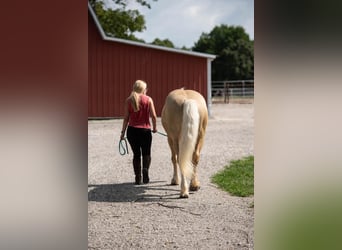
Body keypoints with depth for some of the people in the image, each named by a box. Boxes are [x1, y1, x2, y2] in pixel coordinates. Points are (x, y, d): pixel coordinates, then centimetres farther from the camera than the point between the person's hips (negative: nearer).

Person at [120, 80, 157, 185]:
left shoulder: (129, 100, 1)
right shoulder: (148, 99, -3)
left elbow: (126, 118, 0)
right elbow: (153, 116, -6)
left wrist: (123, 132, 7)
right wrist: (154, 127, 11)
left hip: (132, 130, 2)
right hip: (145, 130, -1)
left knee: (136, 154, 13)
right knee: (146, 153, 14)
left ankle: (138, 177, 8)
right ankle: (145, 169, -13)